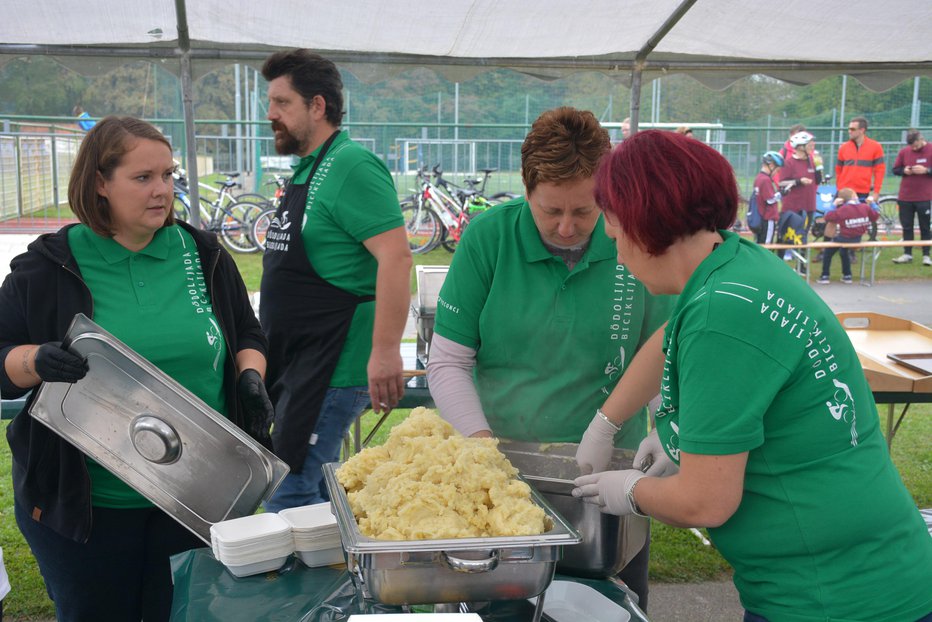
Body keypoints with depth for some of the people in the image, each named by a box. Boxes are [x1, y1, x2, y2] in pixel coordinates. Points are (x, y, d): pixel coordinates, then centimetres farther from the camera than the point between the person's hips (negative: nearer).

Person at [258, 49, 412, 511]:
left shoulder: (352, 168, -14)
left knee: (288, 495, -8)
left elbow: (395, 257, -23)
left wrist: (385, 351, -28)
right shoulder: (305, 170, 16)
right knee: (318, 490, 17)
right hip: (298, 365, 10)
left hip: (334, 367, -10)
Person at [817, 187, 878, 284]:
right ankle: (847, 275, 38)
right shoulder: (865, 207, -5)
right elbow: (875, 216, 10)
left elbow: (827, 217, -20)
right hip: (858, 238, 5)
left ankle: (825, 276, 15)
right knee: (843, 251, 35)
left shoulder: (842, 209, -20)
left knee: (828, 250, 19)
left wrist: (834, 206, -9)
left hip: (844, 238, -5)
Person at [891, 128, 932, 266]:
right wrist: (904, 171, -9)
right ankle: (907, 254, 13)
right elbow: (895, 169, 10)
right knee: (907, 227, 6)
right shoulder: (904, 152, 4)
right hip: (905, 197, 3)